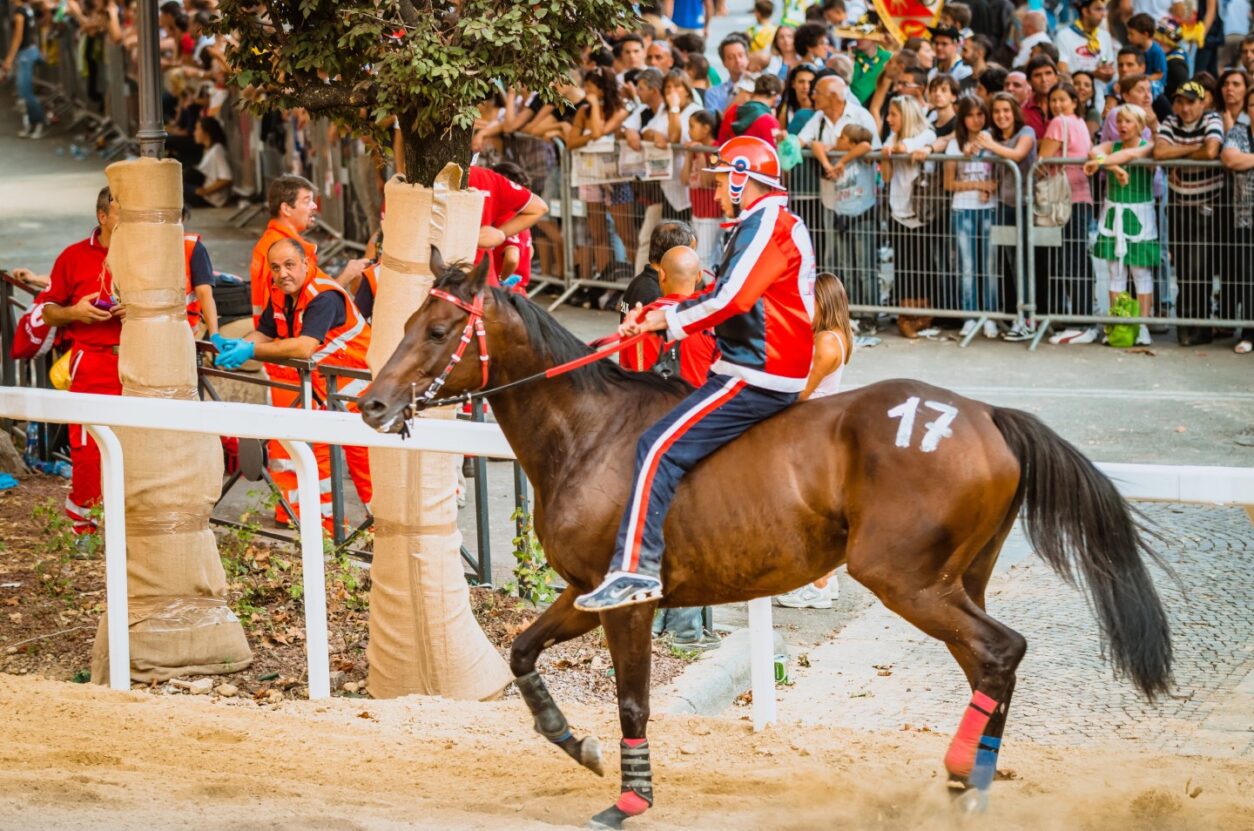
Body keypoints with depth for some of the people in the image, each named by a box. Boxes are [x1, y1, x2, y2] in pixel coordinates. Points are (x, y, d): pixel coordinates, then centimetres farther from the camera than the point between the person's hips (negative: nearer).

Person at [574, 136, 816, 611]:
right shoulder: (771, 224, 21)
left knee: (659, 449, -18)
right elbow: (726, 294, 21)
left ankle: (635, 568, -27)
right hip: (777, 376, 11)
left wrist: (667, 319, -11)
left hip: (756, 377, -11)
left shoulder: (766, 224, -13)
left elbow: (730, 300, -22)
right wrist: (654, 315, 10)